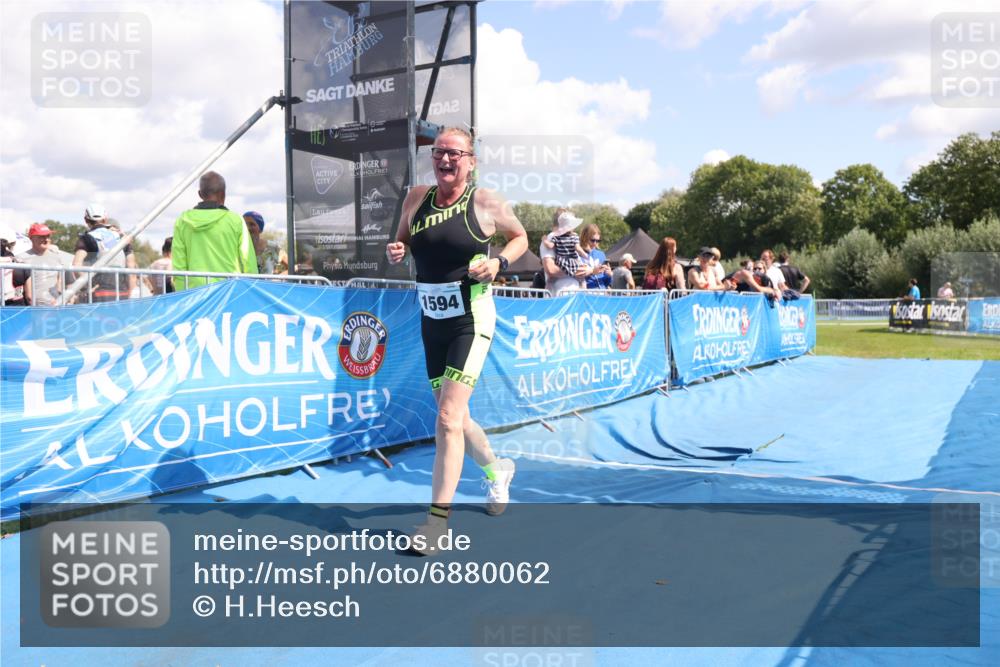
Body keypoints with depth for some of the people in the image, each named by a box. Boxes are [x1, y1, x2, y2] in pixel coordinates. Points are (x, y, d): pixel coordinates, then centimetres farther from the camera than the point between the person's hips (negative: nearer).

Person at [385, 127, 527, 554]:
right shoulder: (416, 198, 5)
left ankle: (438, 518, -3)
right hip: (431, 321, 6)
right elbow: (403, 243, 19)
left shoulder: (486, 202, -7)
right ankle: (496, 469, 44)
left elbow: (520, 238, 8)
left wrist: (498, 262, -11)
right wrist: (394, 252, -5)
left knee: (448, 417, -14)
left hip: (471, 319, -6)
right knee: (452, 416, 16)